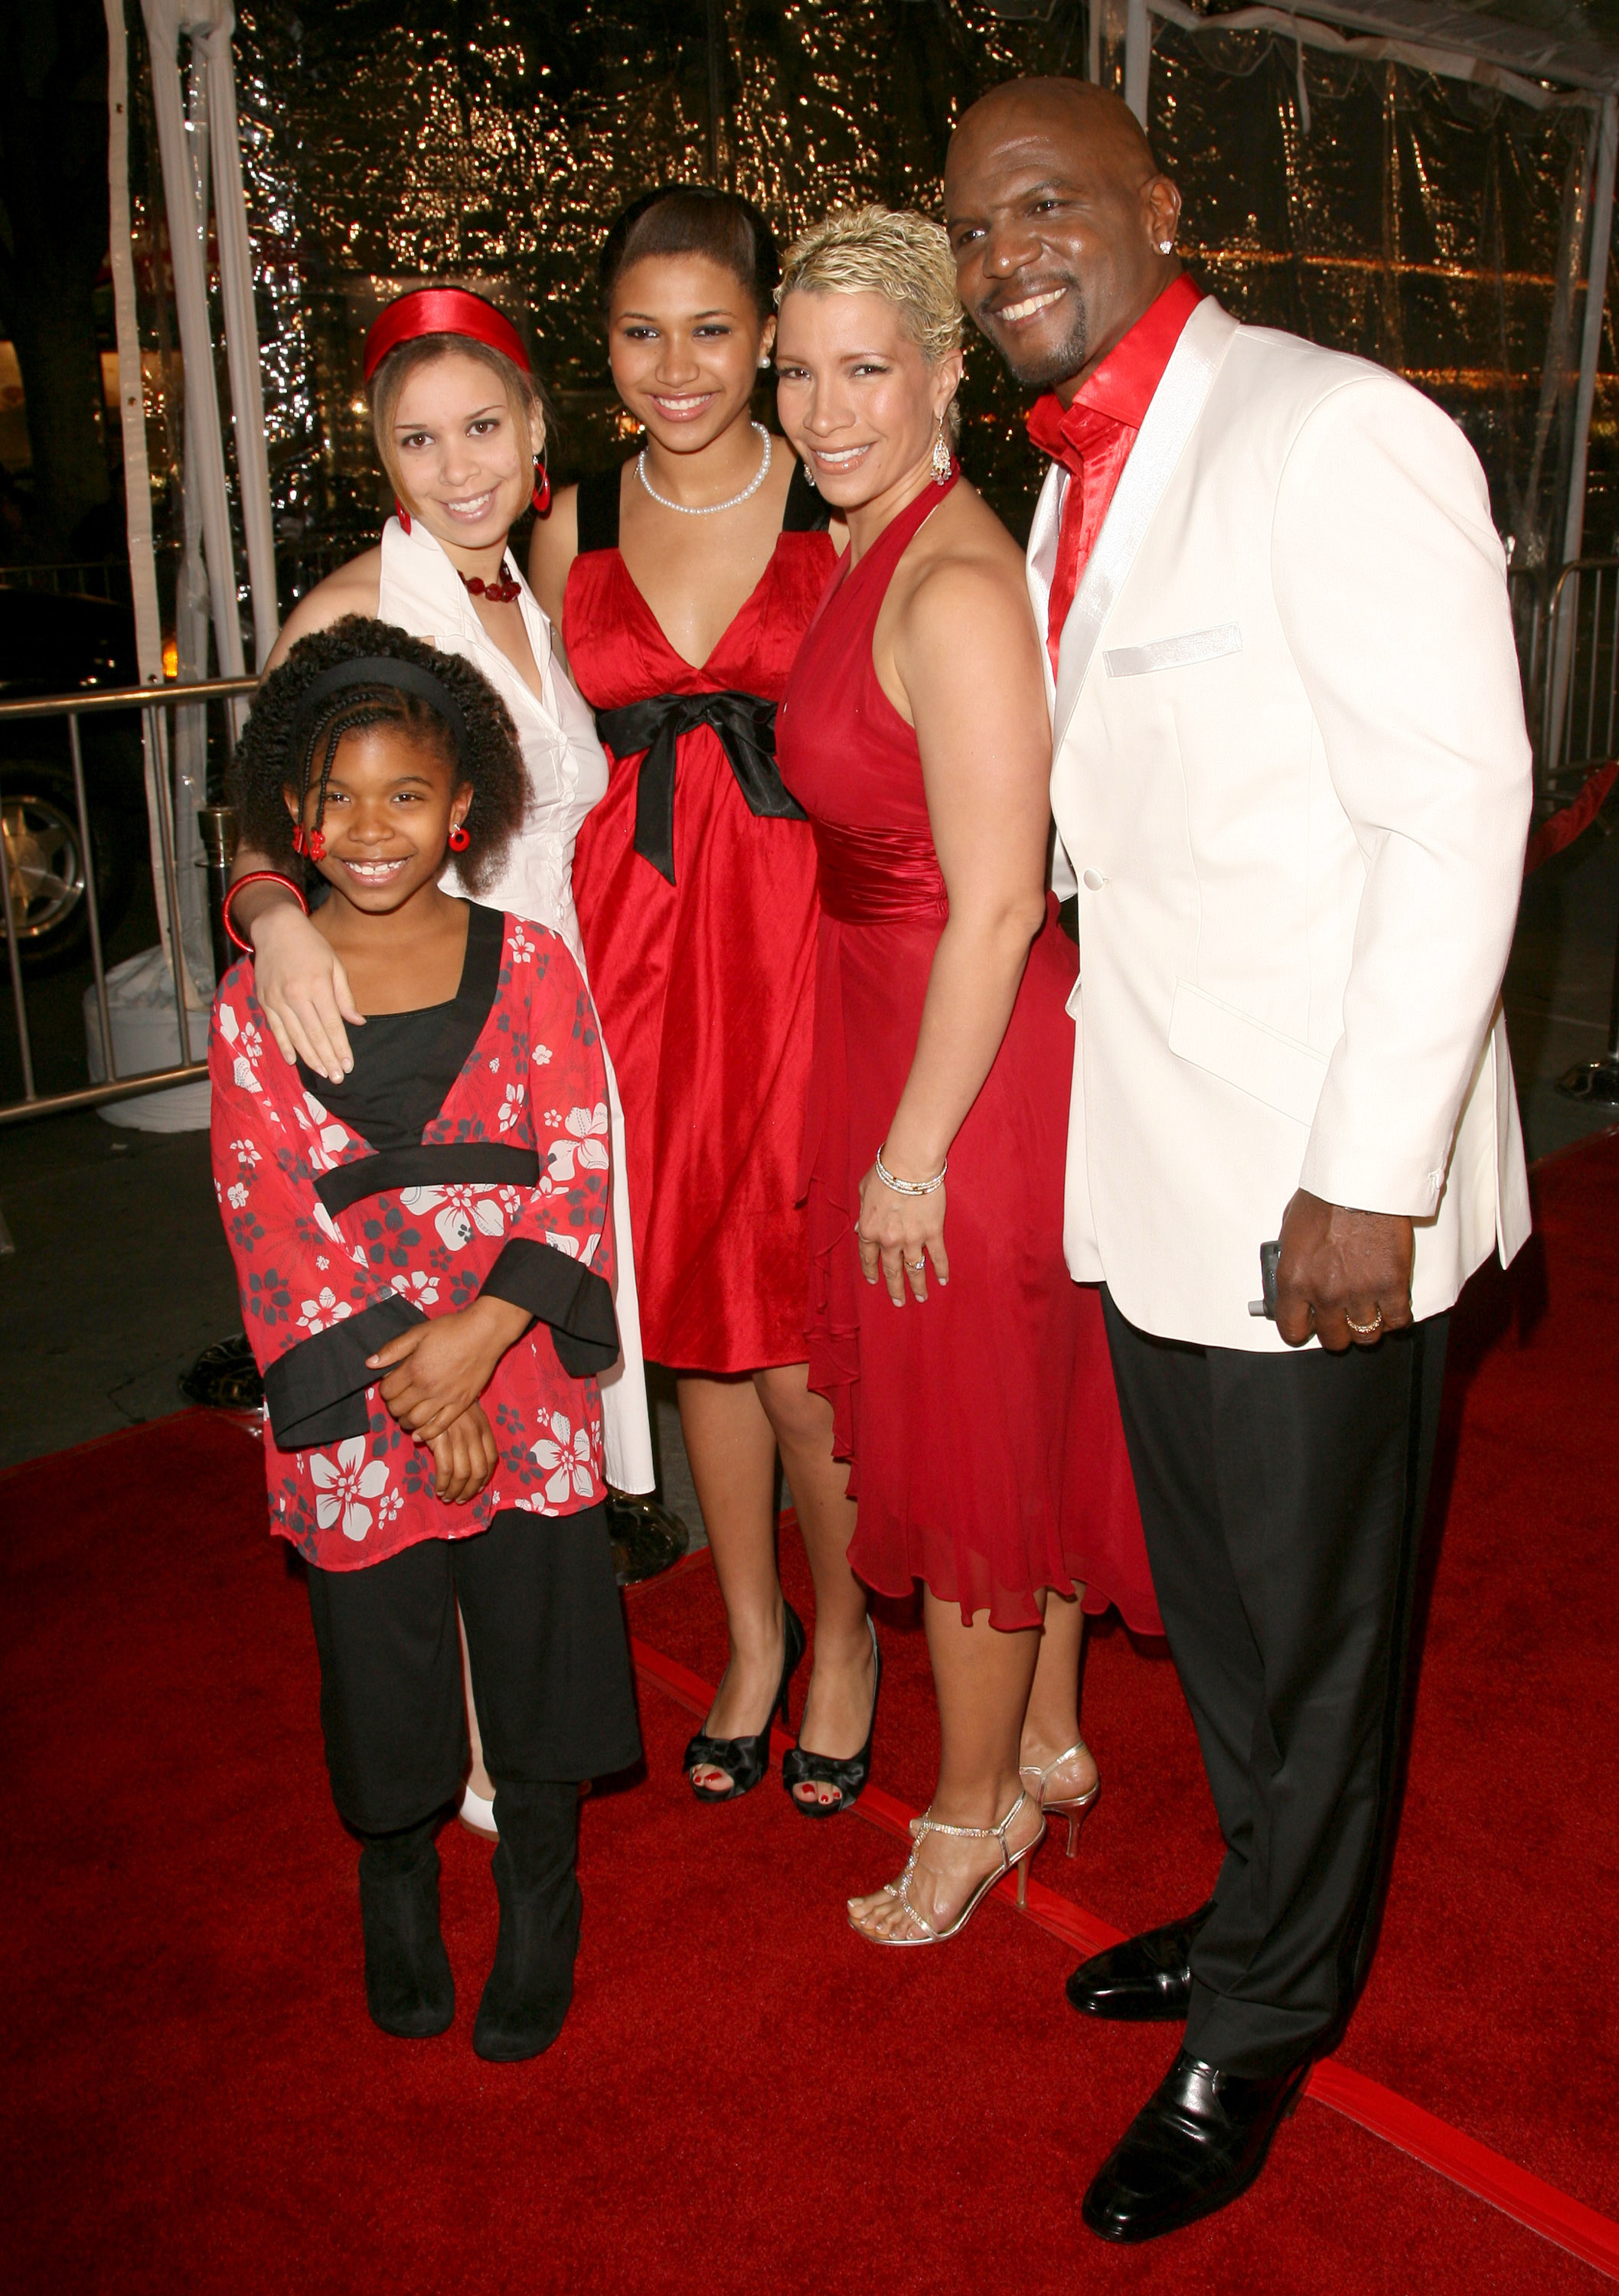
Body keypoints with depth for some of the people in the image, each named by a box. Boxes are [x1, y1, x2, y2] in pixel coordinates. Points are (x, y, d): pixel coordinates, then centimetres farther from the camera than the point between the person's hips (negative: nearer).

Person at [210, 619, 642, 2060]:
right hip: (349, 1403, 0)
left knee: (540, 1645, 9)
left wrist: (481, 1333, -18)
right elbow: (272, 1222, -6)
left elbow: (579, 1172, -6)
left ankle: (540, 1919, 35)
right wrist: (399, 1381, -13)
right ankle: (397, 1892, 42)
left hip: (526, 1377, 0)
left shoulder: (531, 966, -1)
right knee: (383, 1667, 13)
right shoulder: (255, 1005, -1)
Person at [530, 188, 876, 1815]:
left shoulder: (840, 511, 0)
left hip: (803, 934, -3)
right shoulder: (571, 532, 9)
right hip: (632, 946, 3)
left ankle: (845, 1629, 26)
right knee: (692, 1316, 12)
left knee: (800, 1344, -2)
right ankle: (751, 1634, 34)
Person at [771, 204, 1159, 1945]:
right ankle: (1047, 1743, 41)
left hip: (973, 1066, -9)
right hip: (894, 1026, 9)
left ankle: (974, 1811, 30)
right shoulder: (873, 555, 9)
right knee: (1023, 1426, 21)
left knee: (971, 1455, 8)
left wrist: (912, 1157, -17)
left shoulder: (957, 589, -21)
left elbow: (998, 907, -23)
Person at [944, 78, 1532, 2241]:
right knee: (1211, 1598, 21)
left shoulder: (1337, 435, -13)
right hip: (1151, 1167, 8)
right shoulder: (1073, 491, 13)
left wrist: (1372, 1175, -20)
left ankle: (1261, 2025, 32)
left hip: (1318, 1178, -7)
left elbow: (1456, 811, -18)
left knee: (1304, 1621, 10)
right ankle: (1269, 1909, 44)